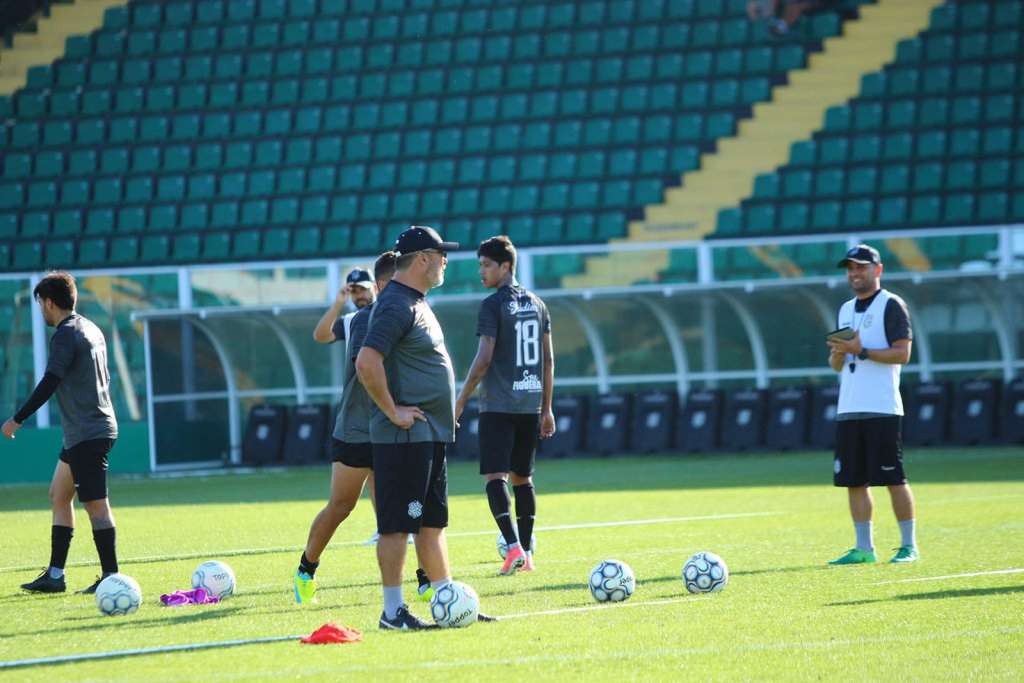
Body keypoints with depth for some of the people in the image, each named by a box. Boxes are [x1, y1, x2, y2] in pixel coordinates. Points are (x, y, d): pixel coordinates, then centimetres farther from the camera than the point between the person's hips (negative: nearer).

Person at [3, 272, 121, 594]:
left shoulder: (65, 335, -14)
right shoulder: (91, 329, 15)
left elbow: (49, 383, -21)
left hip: (87, 434, -10)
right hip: (83, 433, 10)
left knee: (96, 504, -8)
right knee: (59, 494, 15)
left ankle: (111, 577, -7)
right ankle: (54, 575, 16)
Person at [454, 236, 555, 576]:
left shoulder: (493, 305, -8)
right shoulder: (537, 304, 12)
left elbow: (483, 359, -15)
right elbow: (548, 360, 13)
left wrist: (461, 401, -8)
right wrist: (546, 408, 18)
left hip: (498, 406, -6)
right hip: (530, 404, 6)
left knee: (494, 476, -6)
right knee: (522, 476, 13)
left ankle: (514, 546, -21)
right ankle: (526, 554, 13)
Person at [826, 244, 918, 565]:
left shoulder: (891, 305, -3)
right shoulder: (846, 309, 20)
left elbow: (902, 354, -12)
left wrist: (860, 351, -18)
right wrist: (838, 353, -1)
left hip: (882, 409, -7)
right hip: (849, 409, 7)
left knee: (893, 478, -6)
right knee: (854, 481, 5)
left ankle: (909, 545, 0)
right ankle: (864, 548, 9)